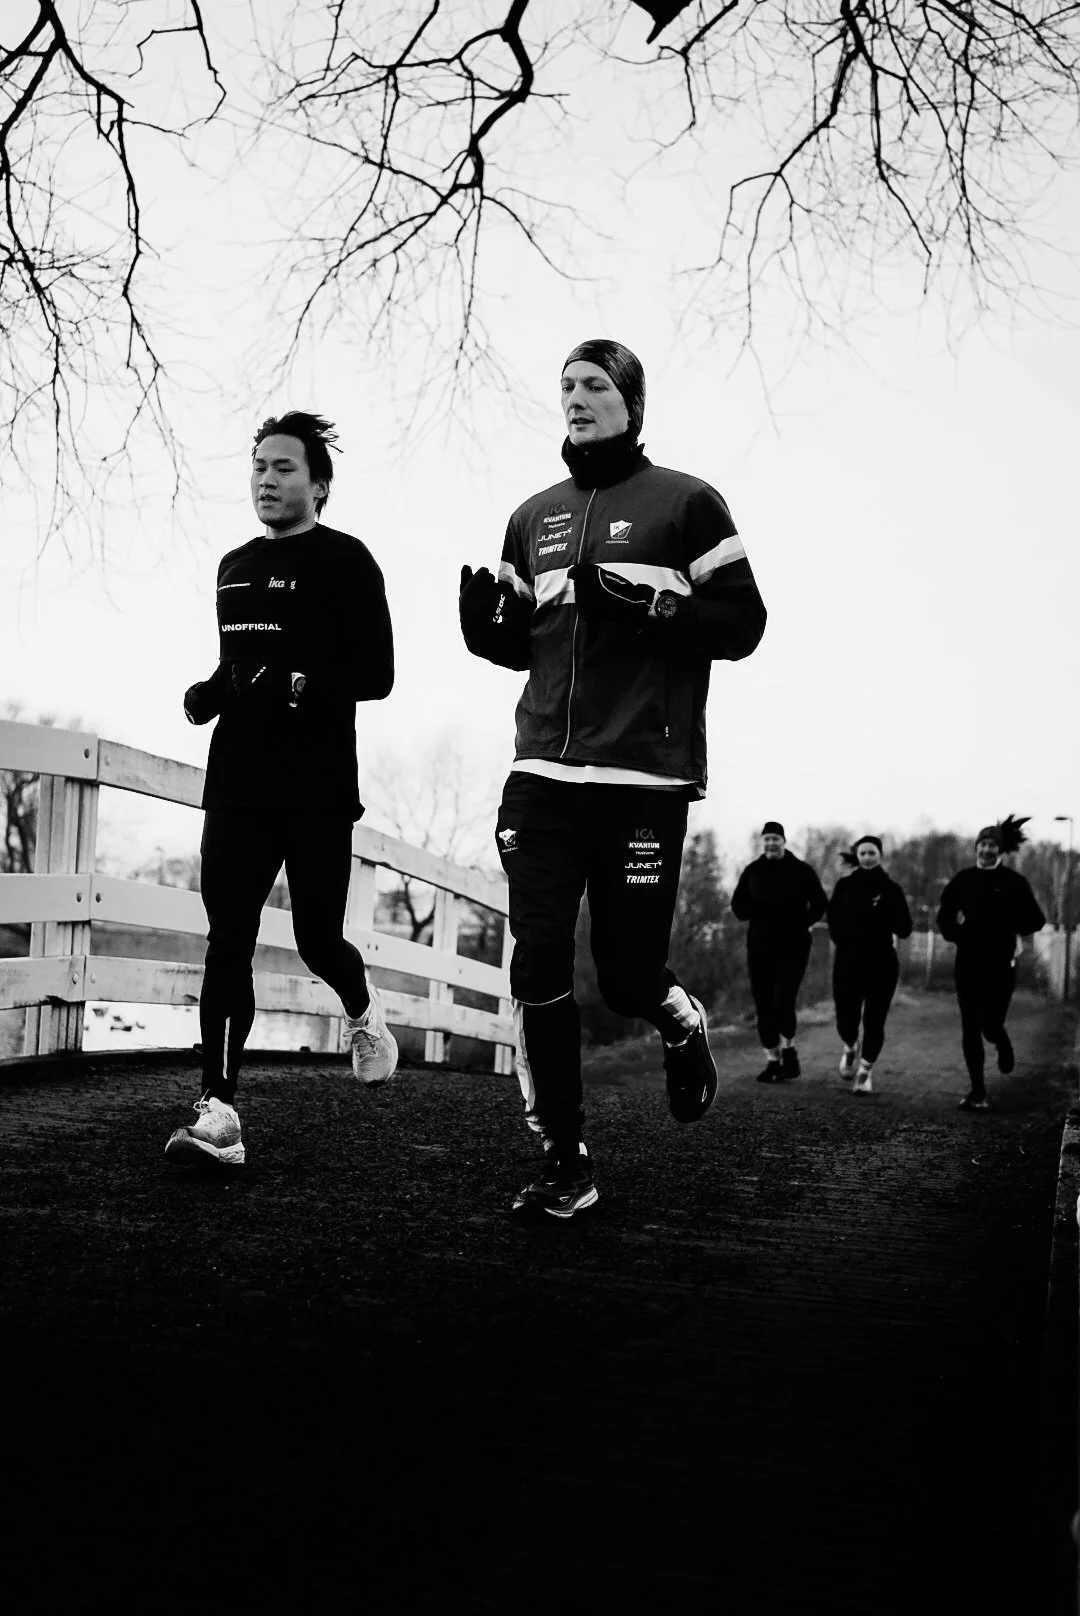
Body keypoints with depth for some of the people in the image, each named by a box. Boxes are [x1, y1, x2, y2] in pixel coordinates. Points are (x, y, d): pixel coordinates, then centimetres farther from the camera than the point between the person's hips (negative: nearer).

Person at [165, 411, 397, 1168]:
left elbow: (376, 673, -11)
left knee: (318, 940, 1)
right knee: (227, 943, -5)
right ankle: (220, 1115, -6)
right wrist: (208, 694, 6)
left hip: (318, 791, -5)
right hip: (237, 785, 5)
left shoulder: (345, 560, -4)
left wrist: (291, 686, -23)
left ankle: (366, 1013, 37)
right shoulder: (234, 567, 18)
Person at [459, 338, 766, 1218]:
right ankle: (566, 1161, 7)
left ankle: (683, 1023, 35)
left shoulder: (685, 503, 3)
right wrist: (486, 622, 1)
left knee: (628, 975, -2)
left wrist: (643, 602, -16)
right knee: (538, 967, -4)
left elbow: (742, 623, -2)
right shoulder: (535, 516, 18)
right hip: (543, 773, 4)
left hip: (644, 776, -4)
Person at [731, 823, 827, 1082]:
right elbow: (738, 905, 9)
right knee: (764, 1005, 3)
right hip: (760, 947, 3)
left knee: (783, 1001, -16)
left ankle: (788, 1049, 10)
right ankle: (772, 1061, 14)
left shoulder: (800, 871, -1)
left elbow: (819, 904, 4)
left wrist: (802, 924, -8)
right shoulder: (753, 871, 5)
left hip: (793, 947, -3)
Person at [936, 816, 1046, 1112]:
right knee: (970, 1029, 1)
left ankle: (1004, 1048, 30)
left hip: (1001, 964, -3)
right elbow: (944, 915, 11)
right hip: (968, 963, 3)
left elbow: (1036, 920, -1)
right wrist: (954, 931, -8)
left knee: (991, 1025, -8)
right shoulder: (962, 880, 5)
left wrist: (1010, 929, -16)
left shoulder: (1013, 882, -2)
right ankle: (978, 1092, 8)